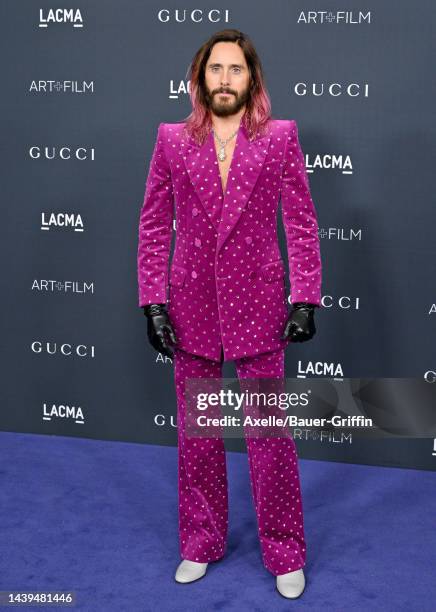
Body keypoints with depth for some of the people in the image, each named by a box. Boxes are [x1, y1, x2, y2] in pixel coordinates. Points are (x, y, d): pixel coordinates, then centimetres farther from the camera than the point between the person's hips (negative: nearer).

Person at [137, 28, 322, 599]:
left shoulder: (280, 137, 0)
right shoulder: (172, 140, 3)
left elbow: (303, 224, -1)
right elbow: (154, 227, 3)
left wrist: (305, 300, -7)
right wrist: (153, 302, -3)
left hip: (257, 306, -1)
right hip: (192, 307, 2)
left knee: (271, 433, 5)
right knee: (196, 433, 12)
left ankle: (285, 554, 23)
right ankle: (201, 543, 31)